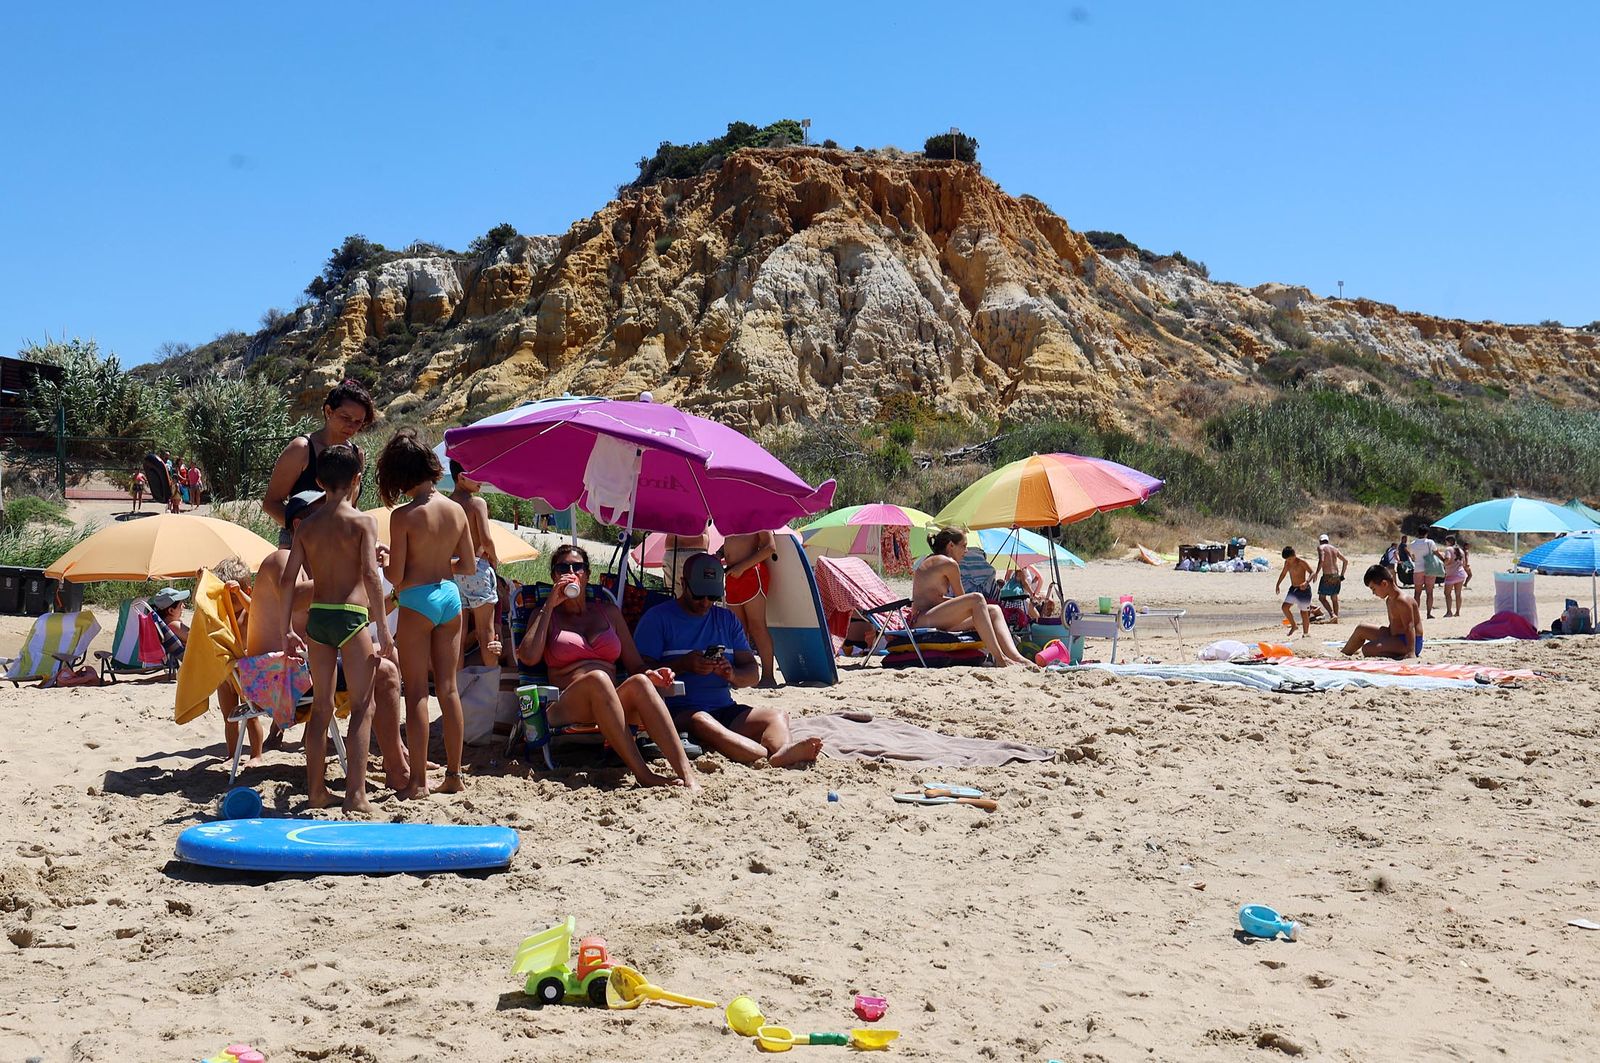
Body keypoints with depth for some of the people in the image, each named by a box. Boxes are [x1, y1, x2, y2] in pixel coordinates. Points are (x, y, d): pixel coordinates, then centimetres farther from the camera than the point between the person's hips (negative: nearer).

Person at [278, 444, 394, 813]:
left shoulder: (307, 526, 8)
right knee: (362, 708, 1)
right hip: (350, 616, -5)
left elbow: (287, 579, 4)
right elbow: (370, 575, -14)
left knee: (321, 707, 14)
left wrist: (286, 631, 11)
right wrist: (384, 630, -11)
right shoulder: (363, 522, -5)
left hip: (316, 616, 5)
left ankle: (316, 790, 18)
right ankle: (356, 794, -4)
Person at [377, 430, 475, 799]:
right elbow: (469, 565, 7)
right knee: (448, 688, 12)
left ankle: (419, 781, 3)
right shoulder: (457, 510, 1)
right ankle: (454, 774, 17)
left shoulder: (403, 516, -14)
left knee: (416, 692, 1)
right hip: (449, 596, 5)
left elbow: (395, 575, -13)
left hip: (416, 602, -5)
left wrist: (383, 561, 7)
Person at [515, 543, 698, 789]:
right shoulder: (546, 615, 19)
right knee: (597, 678, -37)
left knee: (639, 682, -33)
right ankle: (642, 774, -45)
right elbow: (528, 657, -2)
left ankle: (688, 776, -48)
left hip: (614, 702, 2)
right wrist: (550, 605, 5)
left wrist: (650, 674, -4)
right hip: (566, 708, -2)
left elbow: (635, 665, 21)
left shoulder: (608, 611, 26)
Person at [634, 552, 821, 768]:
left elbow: (754, 674, 15)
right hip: (679, 713, -6)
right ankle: (773, 758, -57)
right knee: (700, 722, -38)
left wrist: (732, 675, -8)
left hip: (725, 711, 6)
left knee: (776, 714, -18)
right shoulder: (657, 618, 4)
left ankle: (783, 750, -52)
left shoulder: (728, 620, 20)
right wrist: (683, 665, -18)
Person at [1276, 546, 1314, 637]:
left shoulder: (1301, 563, -17)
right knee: (1285, 607, -10)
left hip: (1303, 590, -6)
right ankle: (1293, 626, 9)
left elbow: (1312, 573, -24)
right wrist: (1278, 584, 15)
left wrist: (1306, 582, -40)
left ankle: (1306, 633, 14)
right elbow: (1283, 573, 21)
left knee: (1304, 612, 1)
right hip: (1293, 589, 6)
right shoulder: (1287, 563, 3)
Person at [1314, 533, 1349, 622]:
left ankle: (1332, 614, -13)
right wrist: (1342, 575, 20)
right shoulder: (1334, 548, 15)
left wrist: (1316, 573, -15)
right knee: (1334, 598, 18)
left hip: (1327, 576, -6)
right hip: (1336, 576, 6)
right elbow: (1346, 561, 14)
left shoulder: (1321, 547, -3)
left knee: (1322, 597, 5)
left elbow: (1321, 560, -21)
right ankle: (1336, 620, 21)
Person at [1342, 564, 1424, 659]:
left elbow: (1409, 627, -27)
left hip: (1406, 642, -11)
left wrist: (1411, 652, -34)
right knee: (1361, 629, 18)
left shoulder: (1402, 600, -21)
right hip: (1396, 637, 11)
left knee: (1367, 649, -25)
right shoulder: (1389, 600, 11)